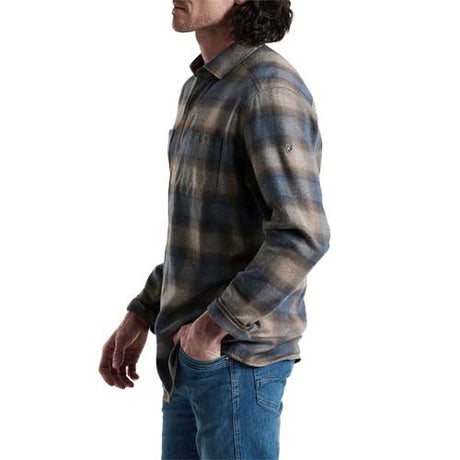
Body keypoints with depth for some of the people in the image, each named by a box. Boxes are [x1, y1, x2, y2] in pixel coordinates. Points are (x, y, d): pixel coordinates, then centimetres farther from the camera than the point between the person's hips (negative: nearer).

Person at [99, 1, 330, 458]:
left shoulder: (270, 89, -20)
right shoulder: (204, 91, 13)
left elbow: (300, 239, -29)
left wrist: (213, 326, -19)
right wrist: (139, 318, 16)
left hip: (237, 355, -9)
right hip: (194, 353, 9)